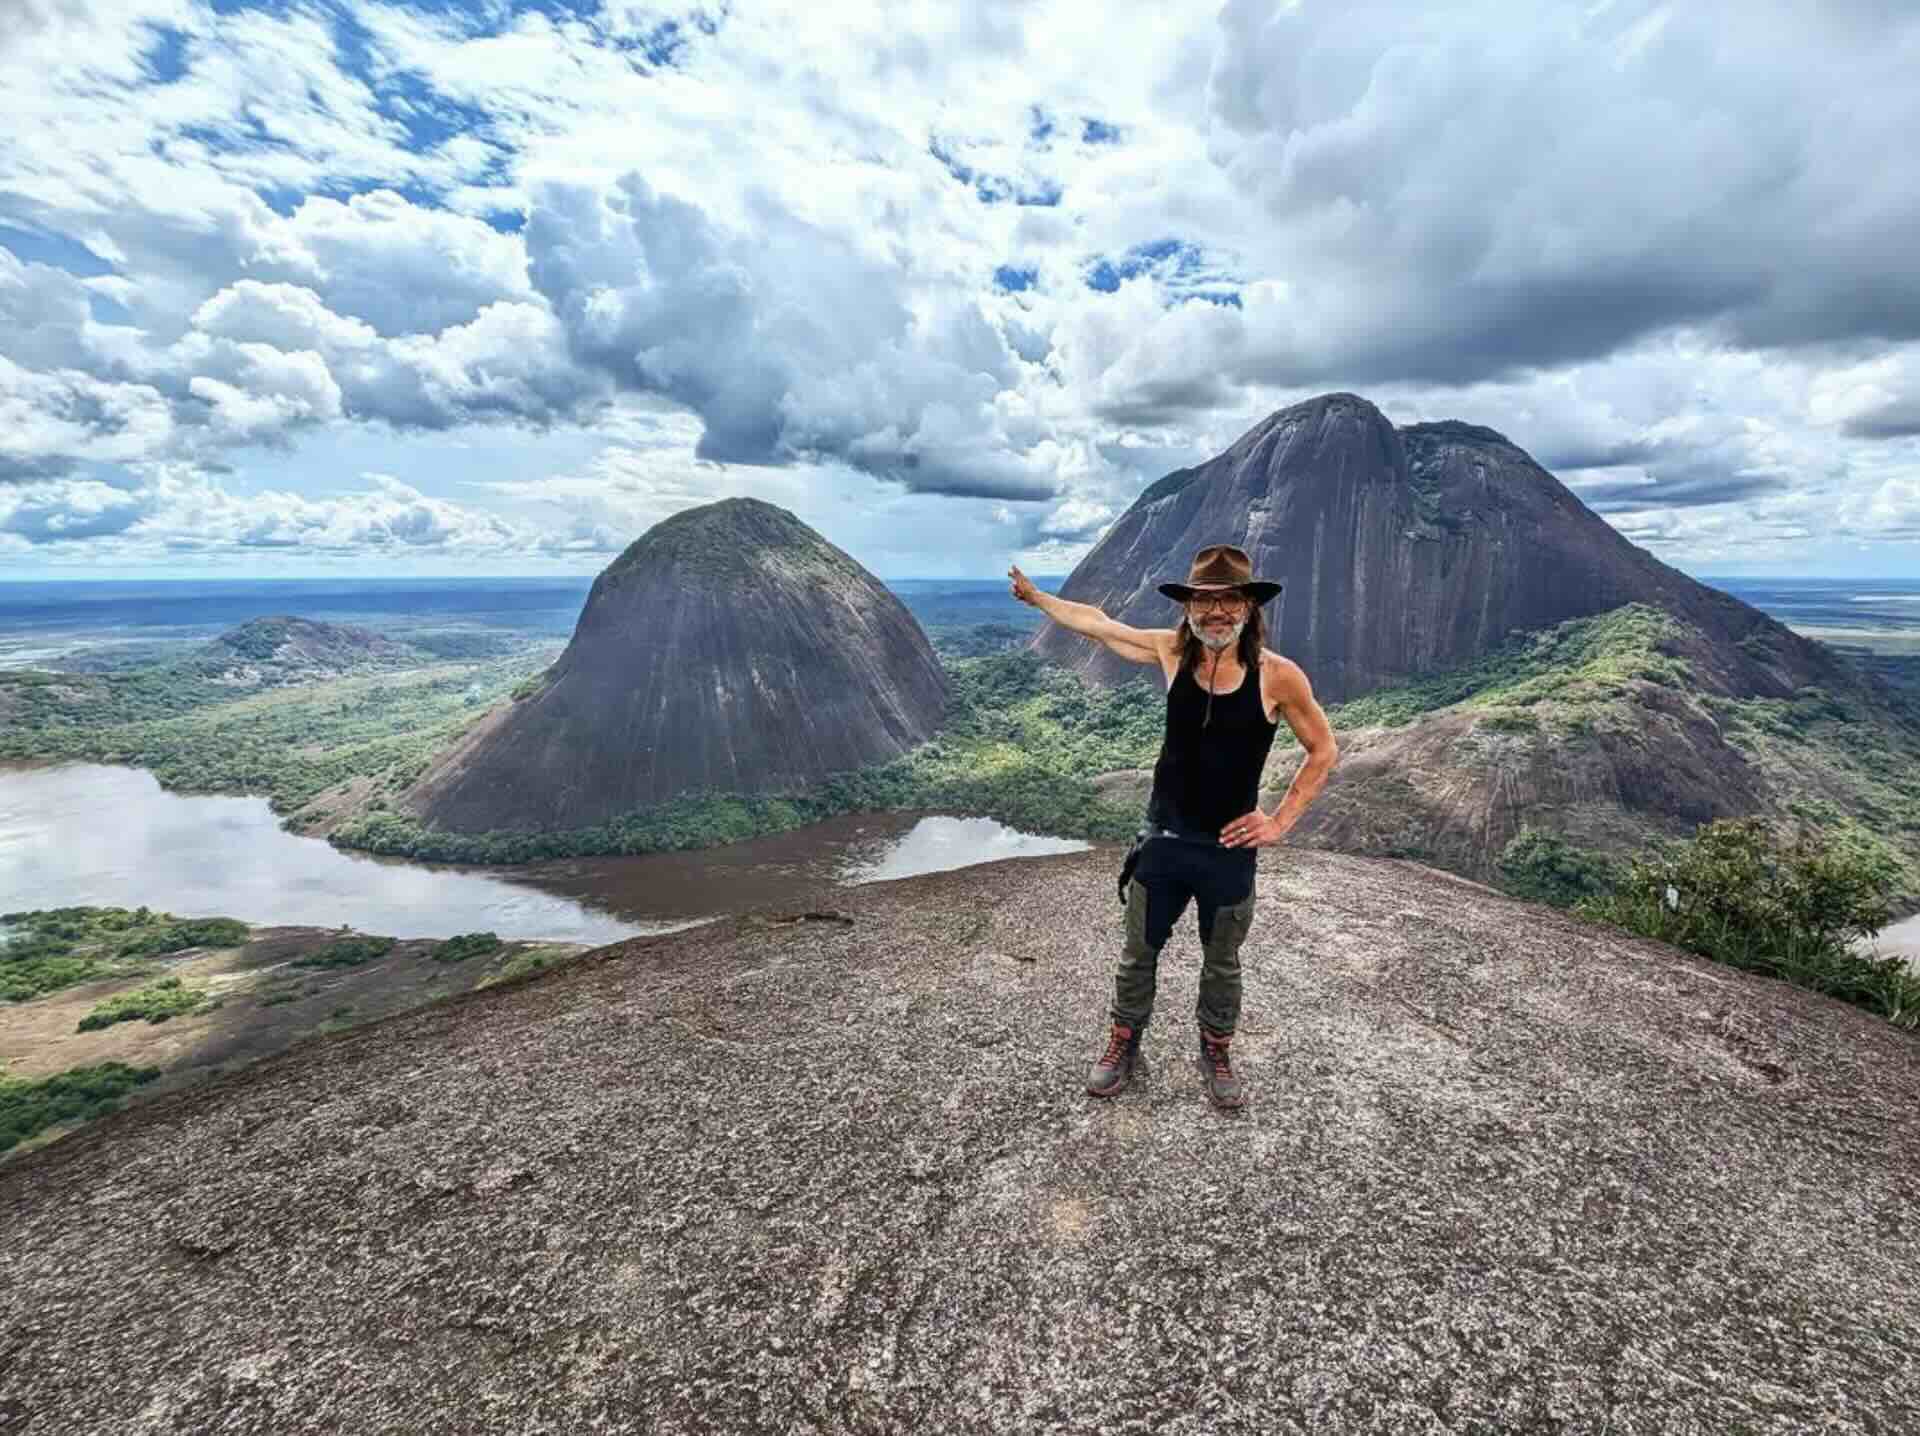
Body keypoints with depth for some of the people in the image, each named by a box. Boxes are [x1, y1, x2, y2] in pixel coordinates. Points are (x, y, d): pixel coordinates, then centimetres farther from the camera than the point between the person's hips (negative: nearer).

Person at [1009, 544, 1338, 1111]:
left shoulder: (1278, 675, -15)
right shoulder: (1172, 652, -8)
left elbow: (1324, 751, -2)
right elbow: (1096, 623, 6)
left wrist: (1281, 821, -6)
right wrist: (1036, 597, 16)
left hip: (1229, 851, -2)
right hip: (1163, 841, 2)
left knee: (1222, 963, 19)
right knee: (1139, 952, 17)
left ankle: (1216, 1055, 44)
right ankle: (1123, 1048, 40)